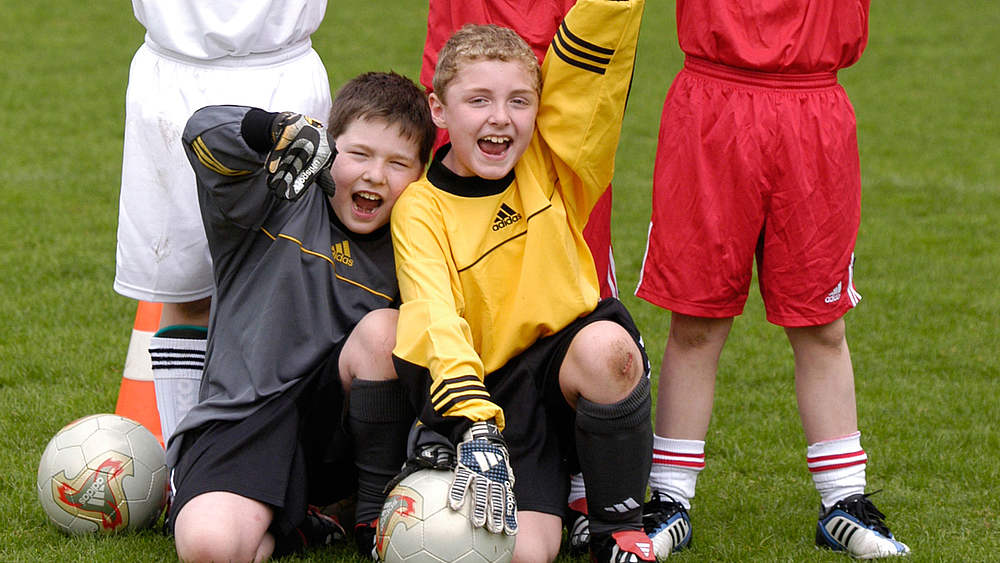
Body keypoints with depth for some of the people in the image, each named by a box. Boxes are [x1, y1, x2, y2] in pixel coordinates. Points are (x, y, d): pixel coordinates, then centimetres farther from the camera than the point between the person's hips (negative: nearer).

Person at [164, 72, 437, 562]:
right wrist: (291, 131, -34)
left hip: (333, 425, 4)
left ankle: (377, 516, -9)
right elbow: (205, 133, -16)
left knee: (383, 329, -25)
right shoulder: (283, 201, 1)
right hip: (242, 425, -3)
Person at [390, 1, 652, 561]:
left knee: (606, 345, -34)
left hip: (566, 368, 3)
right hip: (492, 396, -3)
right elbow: (437, 322, -21)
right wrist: (476, 432, -36)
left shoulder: (550, 164, 4)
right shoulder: (420, 209, -6)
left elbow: (593, 48, -5)